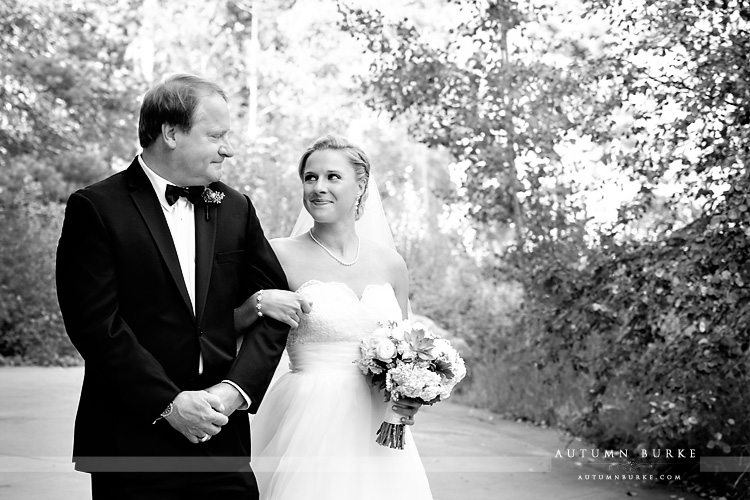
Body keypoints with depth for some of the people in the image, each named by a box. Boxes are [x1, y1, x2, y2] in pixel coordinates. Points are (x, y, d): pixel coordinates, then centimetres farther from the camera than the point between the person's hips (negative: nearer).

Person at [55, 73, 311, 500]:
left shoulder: (235, 208, 9)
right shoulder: (96, 208, -5)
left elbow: (273, 312, 8)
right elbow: (96, 323, -11)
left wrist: (234, 390, -6)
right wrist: (169, 402, -14)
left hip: (222, 438, 4)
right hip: (133, 441, -4)